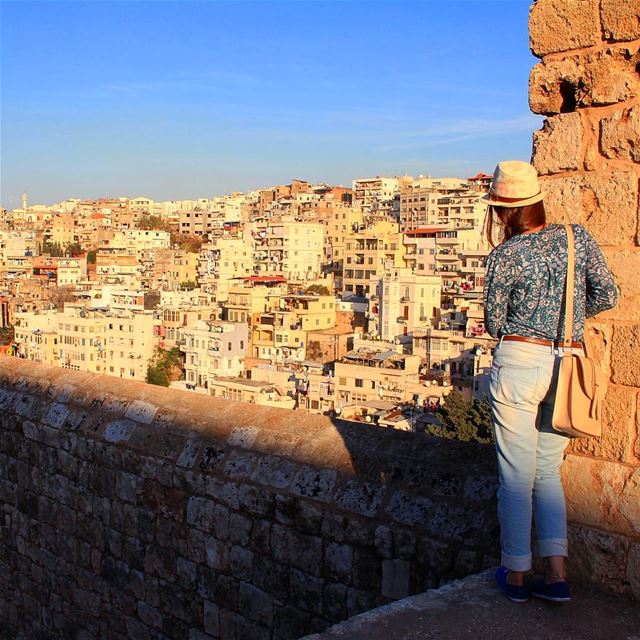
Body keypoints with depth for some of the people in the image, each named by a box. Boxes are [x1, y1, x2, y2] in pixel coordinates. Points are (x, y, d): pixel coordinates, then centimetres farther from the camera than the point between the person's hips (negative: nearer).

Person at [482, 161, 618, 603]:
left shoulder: (505, 255, -9)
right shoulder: (578, 237, 2)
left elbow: (494, 322, -1)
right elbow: (608, 295, 5)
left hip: (519, 362, -4)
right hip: (568, 366, 5)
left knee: (516, 475, 7)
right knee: (548, 471, 17)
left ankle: (516, 575, 17)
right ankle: (557, 574, 12)